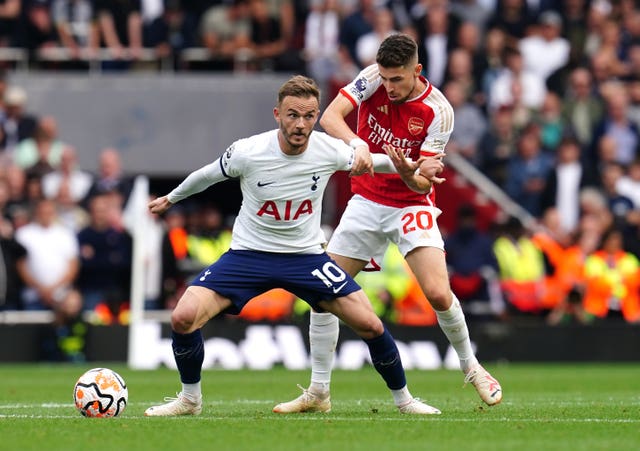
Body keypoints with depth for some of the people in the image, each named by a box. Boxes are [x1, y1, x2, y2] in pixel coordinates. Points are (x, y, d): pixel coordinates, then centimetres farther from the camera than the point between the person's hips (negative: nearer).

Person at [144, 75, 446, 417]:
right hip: (248, 255, -1)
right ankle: (190, 400, 4)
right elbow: (207, 175, 3)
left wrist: (409, 168, 19)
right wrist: (171, 198, 18)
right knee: (183, 317, -21)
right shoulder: (246, 152, -20)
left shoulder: (329, 151, -14)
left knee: (370, 325, -9)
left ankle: (403, 398, 17)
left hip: (306, 256, 1)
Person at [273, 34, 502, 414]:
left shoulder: (438, 111, -17)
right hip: (366, 204, 3)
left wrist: (407, 172, -41)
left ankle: (471, 367, 8)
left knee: (439, 293, -20)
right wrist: (356, 144, -42)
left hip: (411, 205, -3)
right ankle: (318, 393, 8)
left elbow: (424, 184, -18)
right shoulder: (374, 78, -12)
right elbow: (329, 117, -23)